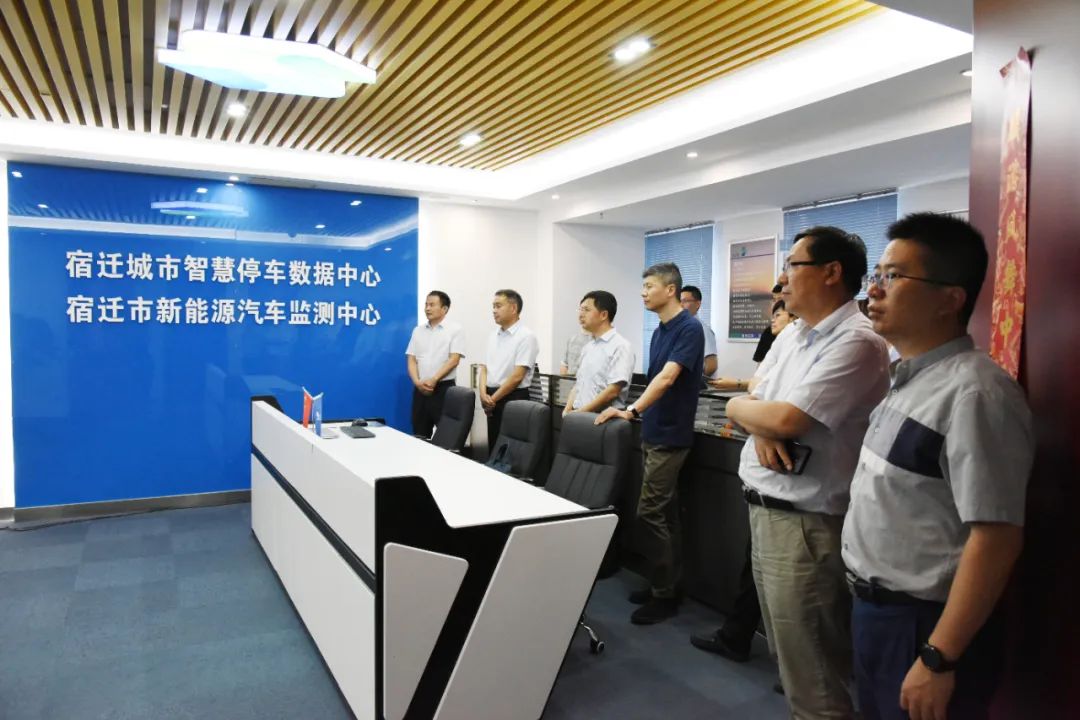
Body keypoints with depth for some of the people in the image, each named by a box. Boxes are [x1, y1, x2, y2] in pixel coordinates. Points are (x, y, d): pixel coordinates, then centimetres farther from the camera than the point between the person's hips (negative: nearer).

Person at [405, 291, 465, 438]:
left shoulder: (455, 330, -1)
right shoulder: (418, 330, 13)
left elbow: (454, 360, -9)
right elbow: (411, 360, 9)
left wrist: (433, 380, -17)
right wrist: (417, 382, -9)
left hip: (444, 388, -4)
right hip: (420, 389, 5)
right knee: (420, 434, 8)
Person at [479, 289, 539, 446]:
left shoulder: (526, 336, -11)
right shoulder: (493, 335, 12)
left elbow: (517, 376, -16)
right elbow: (484, 367, 12)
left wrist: (493, 398, -11)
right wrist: (483, 394, -5)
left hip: (513, 399, -7)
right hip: (491, 398, 7)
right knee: (493, 446, 13)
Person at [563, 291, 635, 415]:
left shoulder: (621, 346, -8)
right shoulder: (588, 347, 15)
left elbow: (613, 391, -15)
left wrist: (580, 412, -14)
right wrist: (568, 410, 2)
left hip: (602, 417, -6)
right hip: (578, 414, 6)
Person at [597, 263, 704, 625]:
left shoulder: (689, 328, -16)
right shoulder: (659, 331, 13)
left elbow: (668, 378, -29)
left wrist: (632, 410, -39)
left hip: (670, 436, -9)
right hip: (654, 433, 9)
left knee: (650, 513, -6)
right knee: (666, 514, 14)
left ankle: (664, 595, 6)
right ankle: (668, 585, 23)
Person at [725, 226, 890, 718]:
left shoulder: (856, 342, -17)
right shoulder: (789, 337, 12)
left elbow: (786, 420, -24)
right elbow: (748, 407, 12)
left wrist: (743, 407, -4)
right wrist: (762, 428, -11)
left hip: (805, 524, -9)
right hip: (764, 510, 9)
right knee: (787, 655, 23)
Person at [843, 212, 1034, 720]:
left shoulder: (972, 393, -23)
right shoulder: (908, 380, 5)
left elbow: (997, 537, -24)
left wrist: (938, 659, -21)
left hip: (923, 625, -8)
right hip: (874, 609, 8)